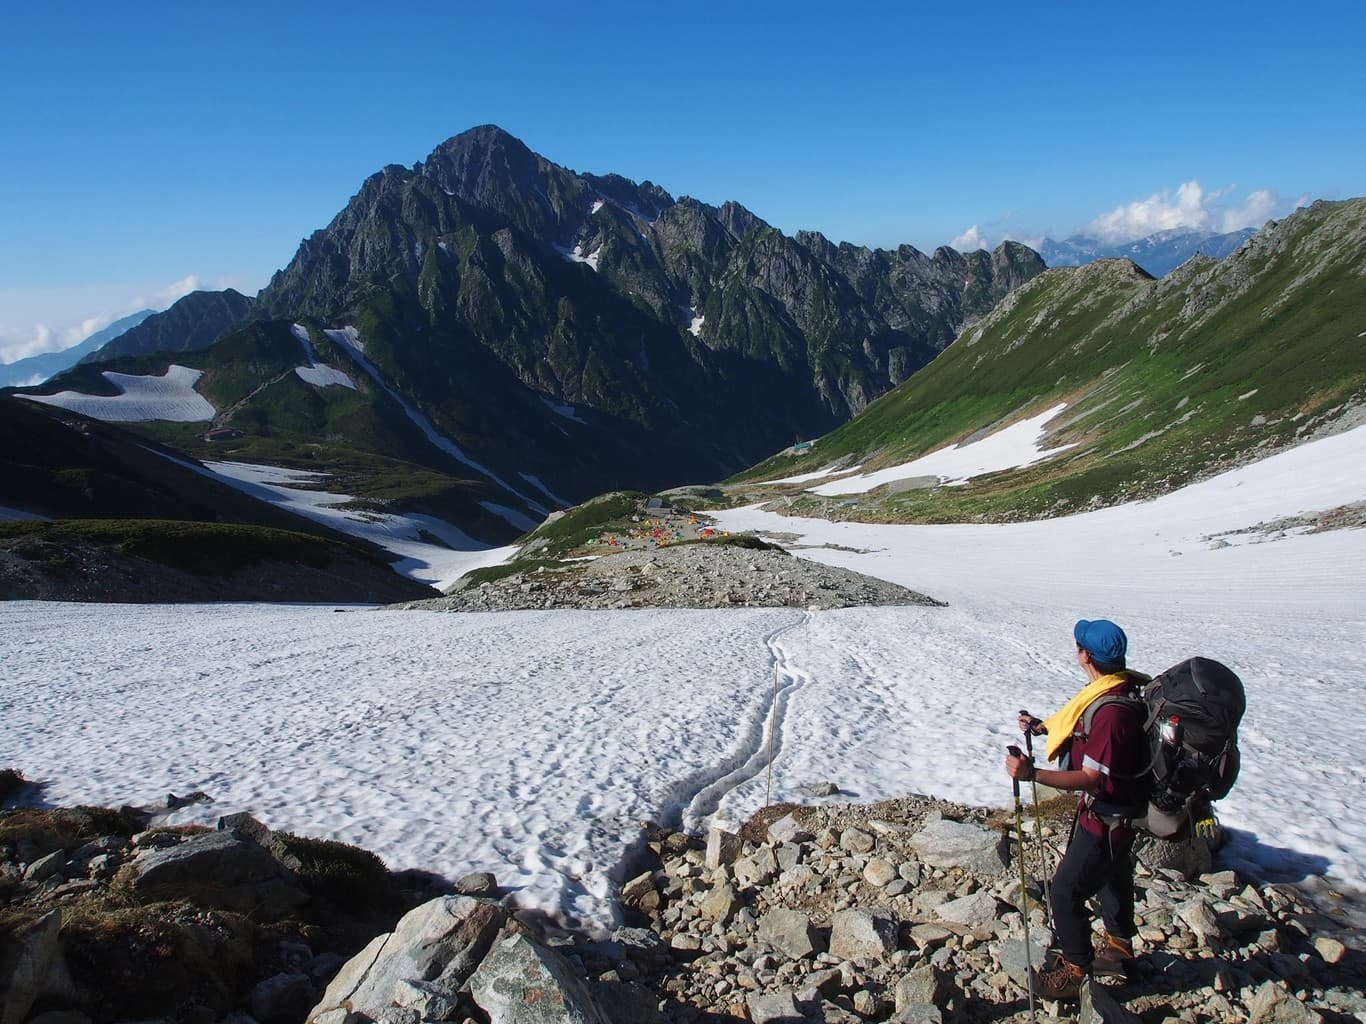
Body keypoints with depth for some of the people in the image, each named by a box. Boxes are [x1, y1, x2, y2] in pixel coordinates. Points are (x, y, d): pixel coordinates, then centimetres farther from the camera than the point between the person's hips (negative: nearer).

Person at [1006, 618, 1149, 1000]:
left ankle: (1074, 970, 16)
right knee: (1112, 875, 28)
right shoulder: (1122, 686, -4)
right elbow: (1090, 734, 12)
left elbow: (1090, 778, -31)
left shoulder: (1112, 710, -35)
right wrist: (1044, 726, 12)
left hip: (1105, 817, -10)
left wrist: (1032, 773, -35)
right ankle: (1118, 946, 50)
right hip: (1116, 810, 10)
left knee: (1066, 890, 0)